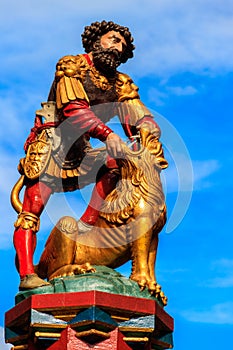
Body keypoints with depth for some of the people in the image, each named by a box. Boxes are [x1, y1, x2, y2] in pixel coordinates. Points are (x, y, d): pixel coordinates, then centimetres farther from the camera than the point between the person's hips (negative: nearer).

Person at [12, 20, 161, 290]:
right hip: (51, 146, -5)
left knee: (116, 163, -18)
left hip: (80, 155, 5)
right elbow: (73, 108, -18)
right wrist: (107, 134, -31)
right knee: (33, 206, -18)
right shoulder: (71, 66, -3)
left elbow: (141, 117, 1)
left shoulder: (121, 84, 12)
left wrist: (149, 131, -24)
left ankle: (86, 226, -17)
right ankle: (26, 274, -25)